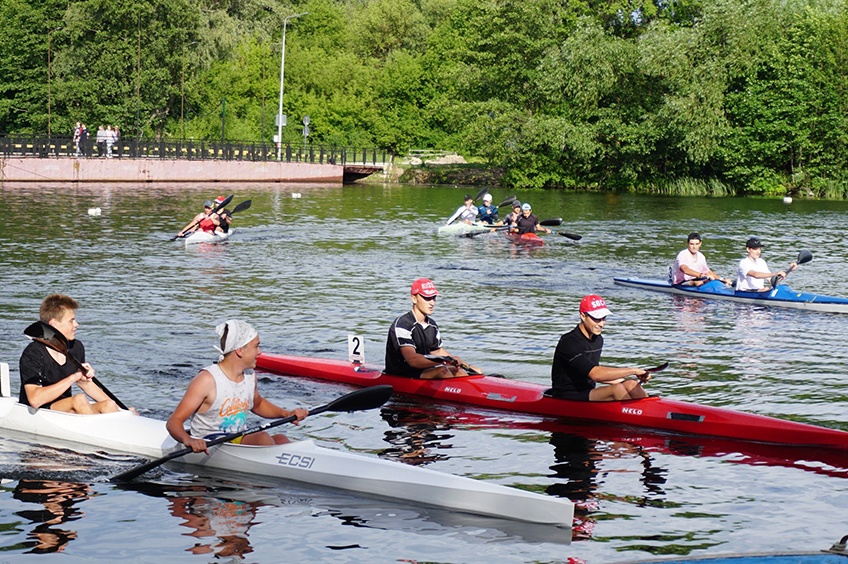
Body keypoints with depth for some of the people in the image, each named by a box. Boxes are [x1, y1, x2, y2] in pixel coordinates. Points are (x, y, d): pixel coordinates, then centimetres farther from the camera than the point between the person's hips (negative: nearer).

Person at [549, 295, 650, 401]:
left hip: (588, 394, 9)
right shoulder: (569, 343, -20)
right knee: (617, 389, -27)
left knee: (631, 384, -11)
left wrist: (621, 380, 8)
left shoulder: (598, 340, 10)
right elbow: (595, 374, -30)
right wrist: (634, 371, -27)